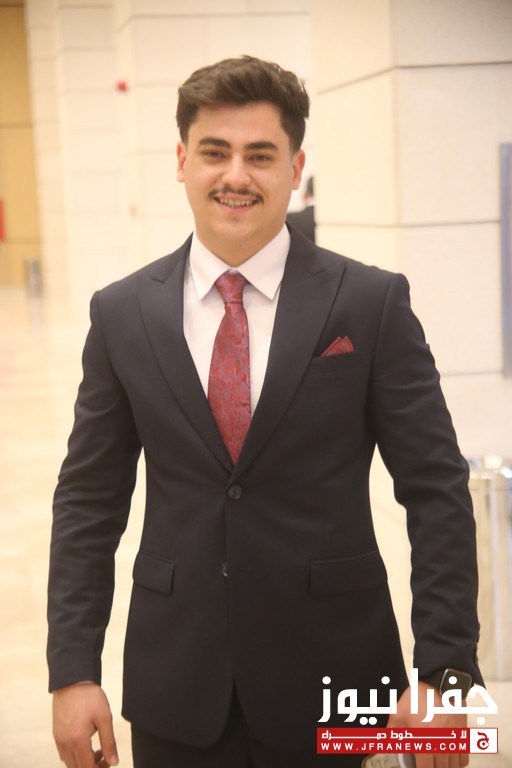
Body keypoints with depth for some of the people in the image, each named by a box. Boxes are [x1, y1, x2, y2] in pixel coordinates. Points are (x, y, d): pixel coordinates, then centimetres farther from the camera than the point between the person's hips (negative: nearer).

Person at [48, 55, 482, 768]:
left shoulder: (371, 302, -6)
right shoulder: (122, 314, 1)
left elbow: (437, 490, -5)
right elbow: (88, 501, 4)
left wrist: (444, 669, -11)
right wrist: (73, 670, -1)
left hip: (329, 682, -1)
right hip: (175, 690, 2)